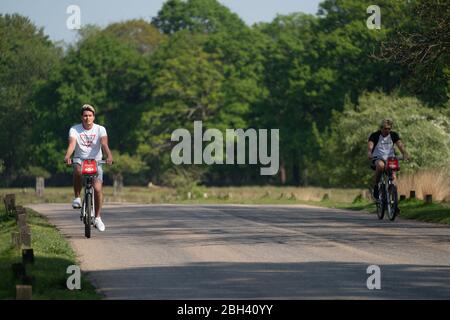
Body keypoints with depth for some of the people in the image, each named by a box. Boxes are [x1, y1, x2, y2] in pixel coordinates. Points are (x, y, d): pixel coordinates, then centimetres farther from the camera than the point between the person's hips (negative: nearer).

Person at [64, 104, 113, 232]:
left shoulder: (100, 129, -4)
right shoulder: (74, 129, -5)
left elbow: (104, 144, -20)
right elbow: (72, 144, -21)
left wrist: (109, 156, -40)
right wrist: (67, 157, -42)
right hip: (80, 159, 0)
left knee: (97, 188, -14)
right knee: (78, 171, -37)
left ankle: (98, 217, 2)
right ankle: (77, 197, -16)